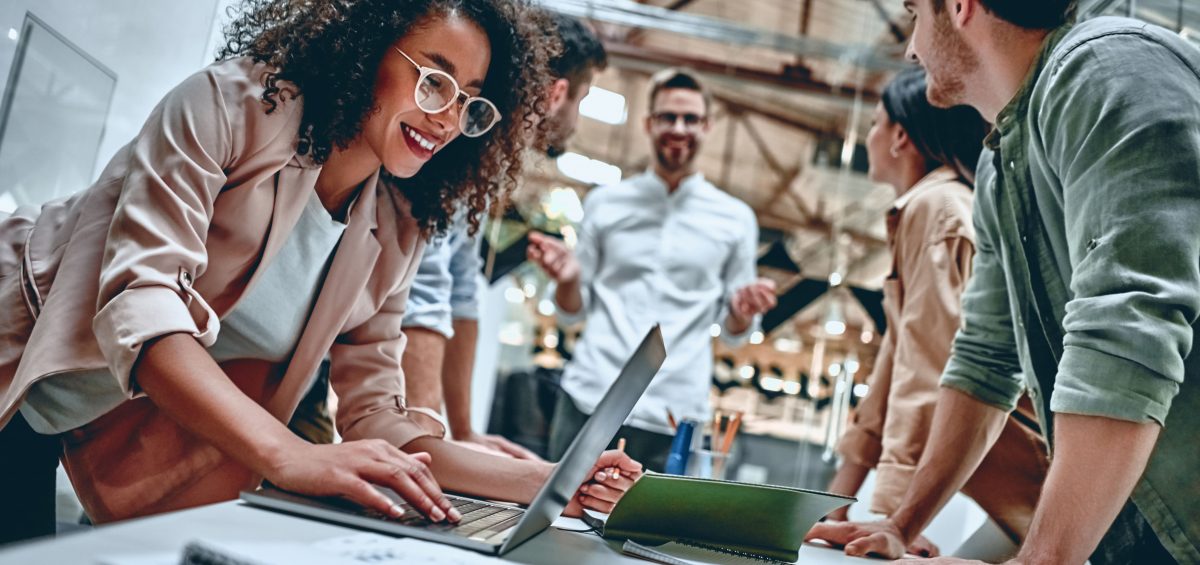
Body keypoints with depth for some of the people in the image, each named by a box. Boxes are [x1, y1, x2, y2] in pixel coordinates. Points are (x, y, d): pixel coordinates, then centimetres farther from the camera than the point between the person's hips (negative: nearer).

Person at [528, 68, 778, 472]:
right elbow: (572, 311, 12)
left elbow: (733, 331, 11)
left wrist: (742, 312, -11)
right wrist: (568, 279, -9)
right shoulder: (604, 204, 9)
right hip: (588, 400, 1)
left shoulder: (735, 219, 8)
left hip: (672, 417, 0)